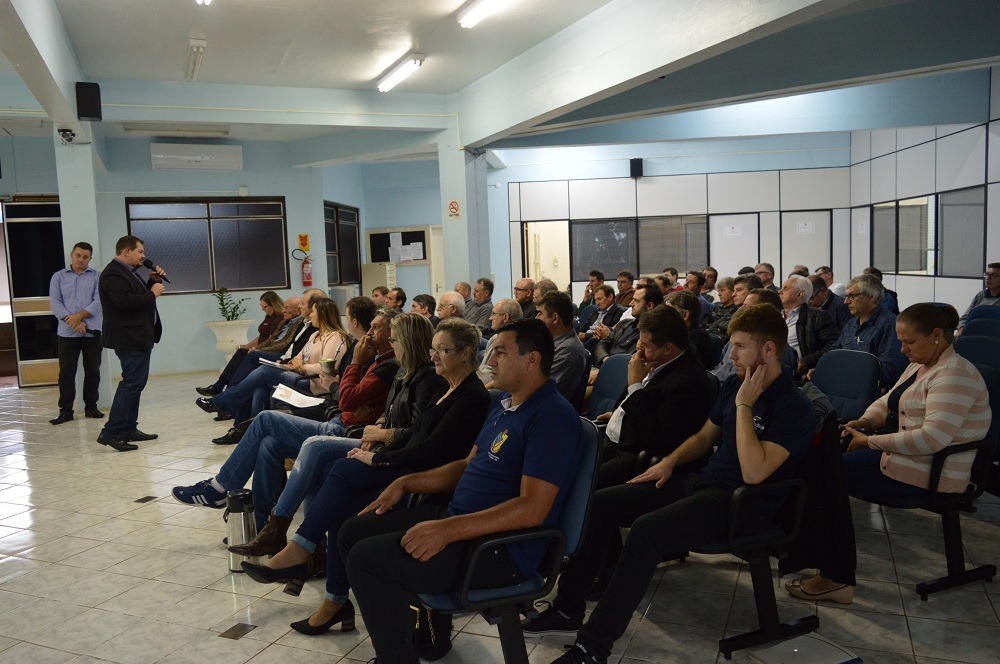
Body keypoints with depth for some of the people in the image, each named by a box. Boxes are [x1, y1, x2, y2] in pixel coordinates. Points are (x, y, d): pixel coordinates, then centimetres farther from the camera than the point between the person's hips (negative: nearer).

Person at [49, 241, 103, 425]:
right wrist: (73, 322, -12)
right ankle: (65, 410, 6)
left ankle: (91, 407, 16)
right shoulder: (58, 277, 9)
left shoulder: (97, 276, 5)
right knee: (66, 372, 1)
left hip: (92, 332, 0)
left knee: (93, 370, 6)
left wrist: (79, 316, -15)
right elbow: (55, 303, 0)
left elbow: (99, 301, -5)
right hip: (67, 333, 1)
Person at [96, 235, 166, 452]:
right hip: (130, 338, -11)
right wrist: (152, 293, -18)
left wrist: (152, 281, 8)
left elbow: (138, 296, 20)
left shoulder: (126, 271, 18)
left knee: (134, 382, 14)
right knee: (132, 383, -12)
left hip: (138, 337, 11)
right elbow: (124, 301, -28)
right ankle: (110, 432, -12)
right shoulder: (113, 274, -15)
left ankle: (129, 429, 21)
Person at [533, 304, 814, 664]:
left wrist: (744, 405, -21)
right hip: (702, 482, 9)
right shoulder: (734, 385, 10)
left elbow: (754, 473, -25)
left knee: (646, 530, -32)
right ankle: (568, 609, 6)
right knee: (601, 503, -2)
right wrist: (670, 461, 6)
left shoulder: (793, 406, -14)